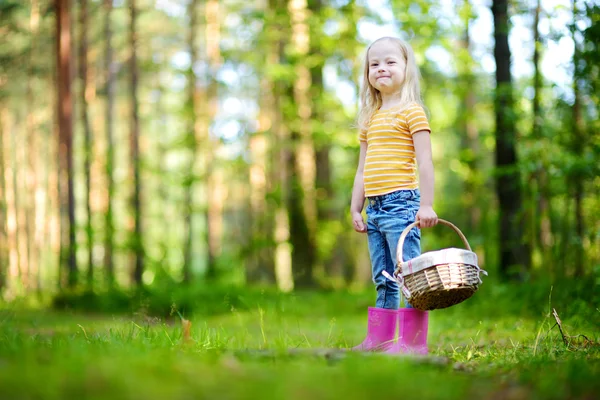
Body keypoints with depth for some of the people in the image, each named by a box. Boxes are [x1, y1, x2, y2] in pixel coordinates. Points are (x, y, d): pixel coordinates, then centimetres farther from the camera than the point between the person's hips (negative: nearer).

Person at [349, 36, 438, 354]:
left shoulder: (412, 111, -2)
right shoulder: (370, 119, 19)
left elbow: (424, 161, -8)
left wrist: (426, 204, -14)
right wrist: (356, 208, 17)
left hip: (401, 202, -7)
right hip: (375, 207, 8)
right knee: (383, 280, 11)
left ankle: (413, 341, -7)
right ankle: (379, 340, 14)